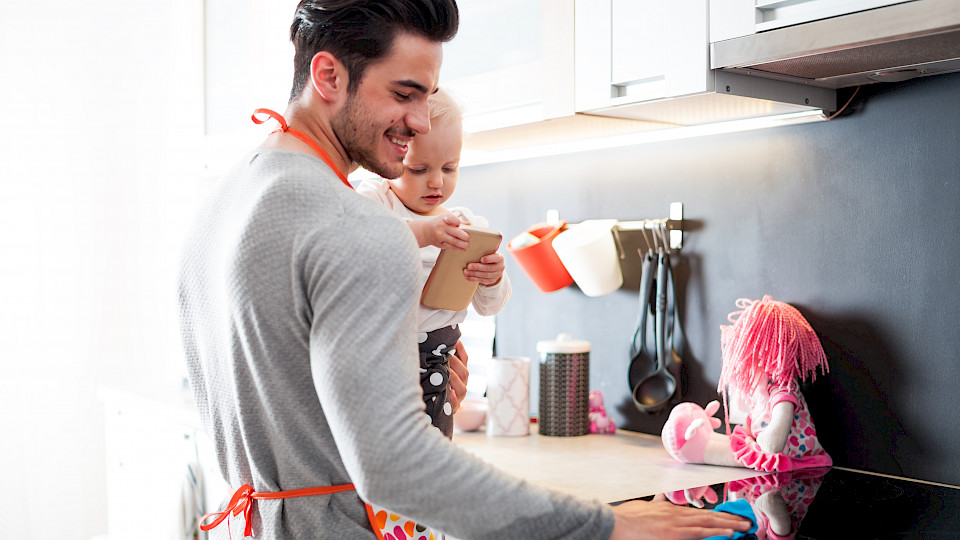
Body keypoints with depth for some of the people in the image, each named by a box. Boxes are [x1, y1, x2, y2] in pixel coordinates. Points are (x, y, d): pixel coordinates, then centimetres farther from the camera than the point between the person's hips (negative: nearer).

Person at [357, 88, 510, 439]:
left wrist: (493, 280, -14)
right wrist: (420, 233, -38)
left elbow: (488, 307, 10)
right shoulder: (374, 200, -4)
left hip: (436, 369, 4)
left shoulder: (468, 225, 9)